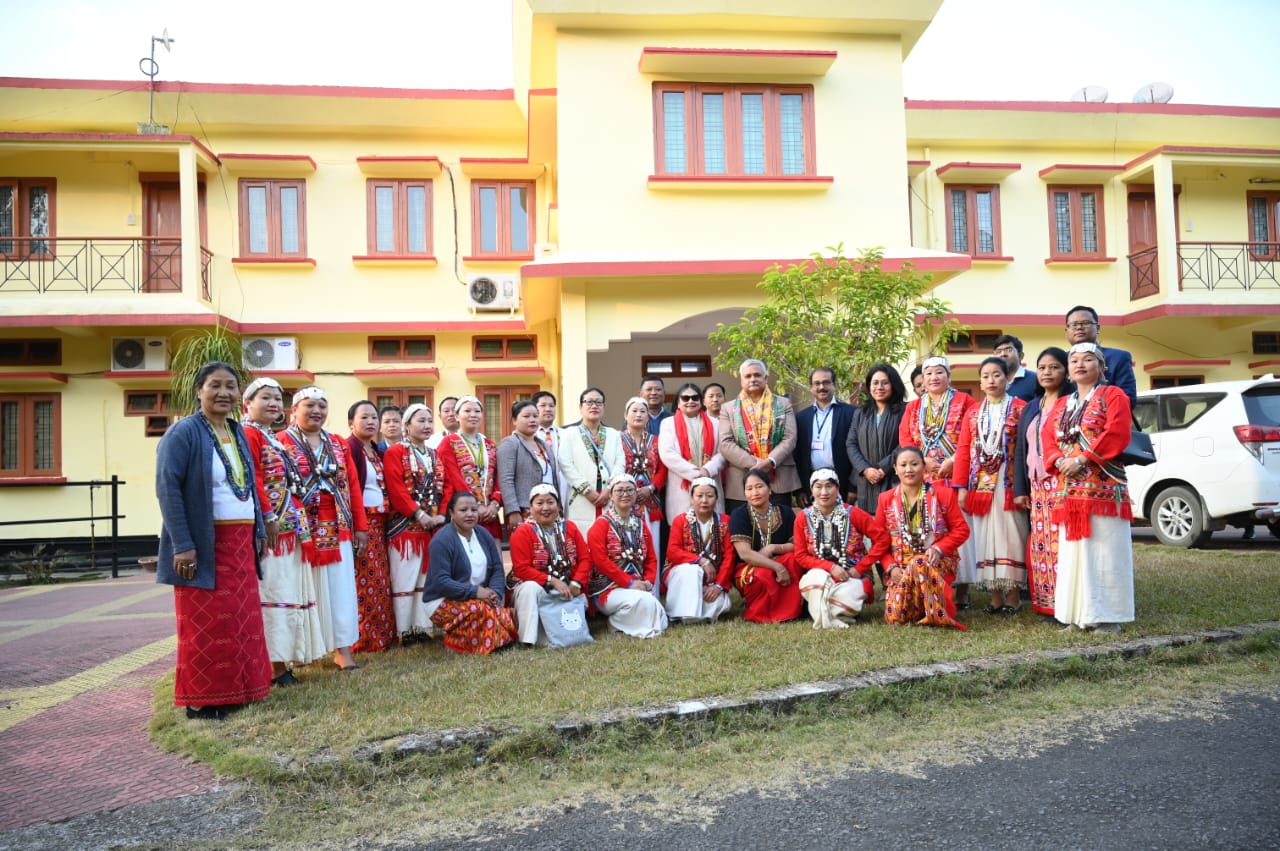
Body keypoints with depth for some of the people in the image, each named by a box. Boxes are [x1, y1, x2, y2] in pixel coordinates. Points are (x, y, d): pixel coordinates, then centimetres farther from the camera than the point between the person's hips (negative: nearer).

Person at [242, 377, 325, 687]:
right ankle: (275, 664, 0)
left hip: (289, 525, 9)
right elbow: (253, 480, -17)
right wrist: (269, 517, -21)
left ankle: (284, 658, 18)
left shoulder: (273, 439, 20)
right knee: (273, 589, -6)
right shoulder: (249, 435, -8)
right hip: (270, 527, -9)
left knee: (288, 589, 11)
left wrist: (298, 519, 14)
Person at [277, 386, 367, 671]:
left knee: (340, 586, 4)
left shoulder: (339, 444, 12)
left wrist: (360, 526, 7)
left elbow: (353, 486, 10)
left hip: (337, 528, 4)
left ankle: (342, 647, 11)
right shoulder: (282, 442, -3)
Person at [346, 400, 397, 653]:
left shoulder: (377, 450, 17)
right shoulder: (348, 448, -8)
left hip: (379, 521, 8)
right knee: (364, 581, -7)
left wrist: (386, 514, 10)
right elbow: (347, 489, -14)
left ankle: (381, 634, 15)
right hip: (359, 521, -8)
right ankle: (362, 639, 0)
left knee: (380, 580, 9)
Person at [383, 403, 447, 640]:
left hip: (434, 527, 6)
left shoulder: (436, 455, 17)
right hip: (405, 526, -6)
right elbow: (396, 489, -13)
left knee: (427, 579, 9)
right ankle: (404, 630, 4)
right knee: (404, 579, -3)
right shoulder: (395, 453, -3)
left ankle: (423, 626, 16)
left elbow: (445, 488, 11)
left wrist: (442, 515, -5)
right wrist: (419, 514, -19)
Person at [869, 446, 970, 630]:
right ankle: (920, 607, 16)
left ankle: (937, 614, -19)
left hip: (937, 562, -2)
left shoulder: (943, 495, 2)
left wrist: (939, 548, -15)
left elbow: (961, 529, 1)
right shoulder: (886, 499, 6)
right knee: (895, 616, -19)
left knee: (919, 563, -40)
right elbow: (880, 541, 7)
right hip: (900, 566, 2)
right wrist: (891, 567, -9)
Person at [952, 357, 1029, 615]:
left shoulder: (1020, 408, 1)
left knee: (1010, 538, 0)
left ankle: (1013, 596, 10)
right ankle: (995, 596, 15)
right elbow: (963, 451, 8)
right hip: (980, 487, 4)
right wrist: (961, 487, 0)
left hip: (1009, 487, -4)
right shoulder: (973, 413, 14)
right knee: (986, 539, 6)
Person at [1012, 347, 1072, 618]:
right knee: (1040, 545, 5)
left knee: (1061, 542, -10)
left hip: (1063, 483, -6)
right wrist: (1019, 489, 12)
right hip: (1037, 486, 6)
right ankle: (1046, 603, 11)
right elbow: (1020, 450, 18)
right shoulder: (1031, 408, 19)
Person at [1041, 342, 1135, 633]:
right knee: (1072, 550, 5)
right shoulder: (1062, 404, 20)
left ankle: (1107, 615, -1)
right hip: (1069, 488, 6)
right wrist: (1060, 461, -8)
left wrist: (1082, 459, -16)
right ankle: (1076, 613, 11)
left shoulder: (1113, 395, 2)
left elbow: (1116, 435, -12)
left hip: (1104, 485, -6)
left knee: (1103, 549, -6)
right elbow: (1047, 437, 11)